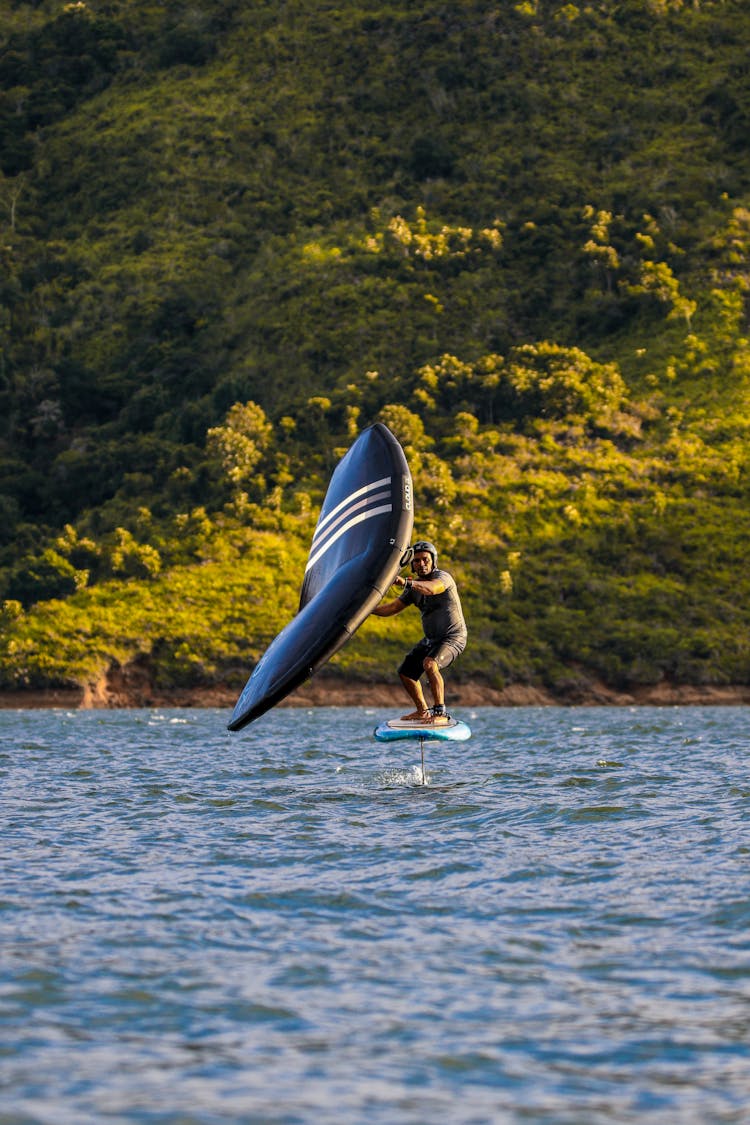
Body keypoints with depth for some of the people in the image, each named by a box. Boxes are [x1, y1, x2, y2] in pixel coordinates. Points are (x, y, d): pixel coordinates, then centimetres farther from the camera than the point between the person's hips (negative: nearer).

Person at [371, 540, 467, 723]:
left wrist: (406, 583, -58)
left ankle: (440, 713, -29)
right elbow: (392, 608, 8)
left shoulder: (443, 577, -17)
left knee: (429, 664, -33)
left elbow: (431, 588, -42)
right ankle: (422, 711, 30)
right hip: (431, 639, 9)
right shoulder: (415, 586, 7)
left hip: (453, 637, -9)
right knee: (405, 672, 13)